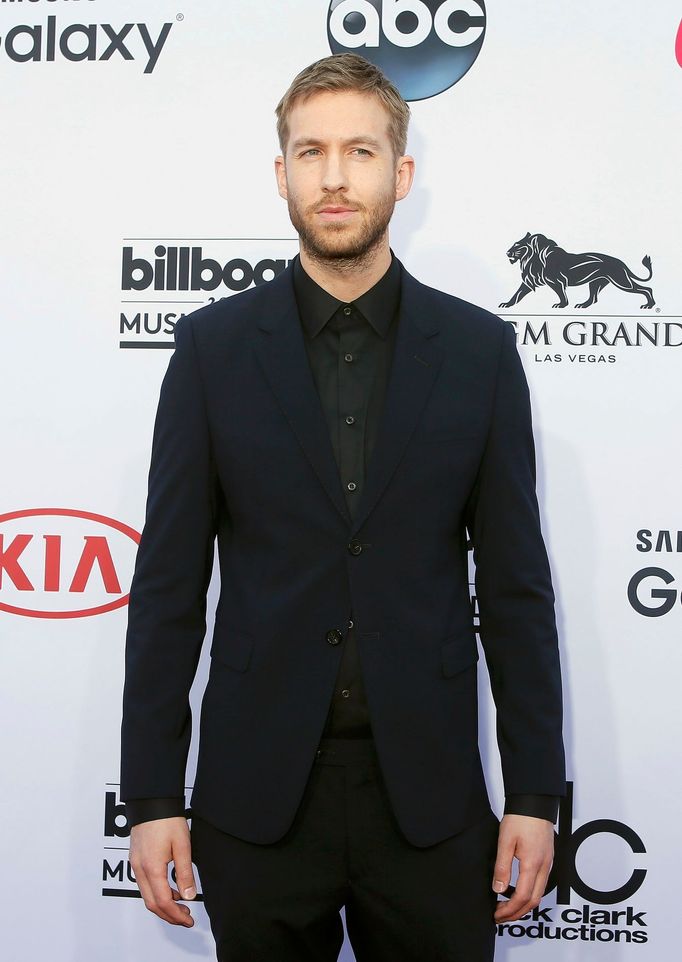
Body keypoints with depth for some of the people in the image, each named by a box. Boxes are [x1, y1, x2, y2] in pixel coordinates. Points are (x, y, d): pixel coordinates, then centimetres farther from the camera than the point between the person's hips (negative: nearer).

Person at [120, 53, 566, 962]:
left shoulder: (479, 348, 0)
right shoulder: (212, 345, -1)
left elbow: (516, 585, 1)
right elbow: (169, 583, -1)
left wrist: (535, 793, -1)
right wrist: (152, 794, -3)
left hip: (428, 789, 1)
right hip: (257, 787, 0)